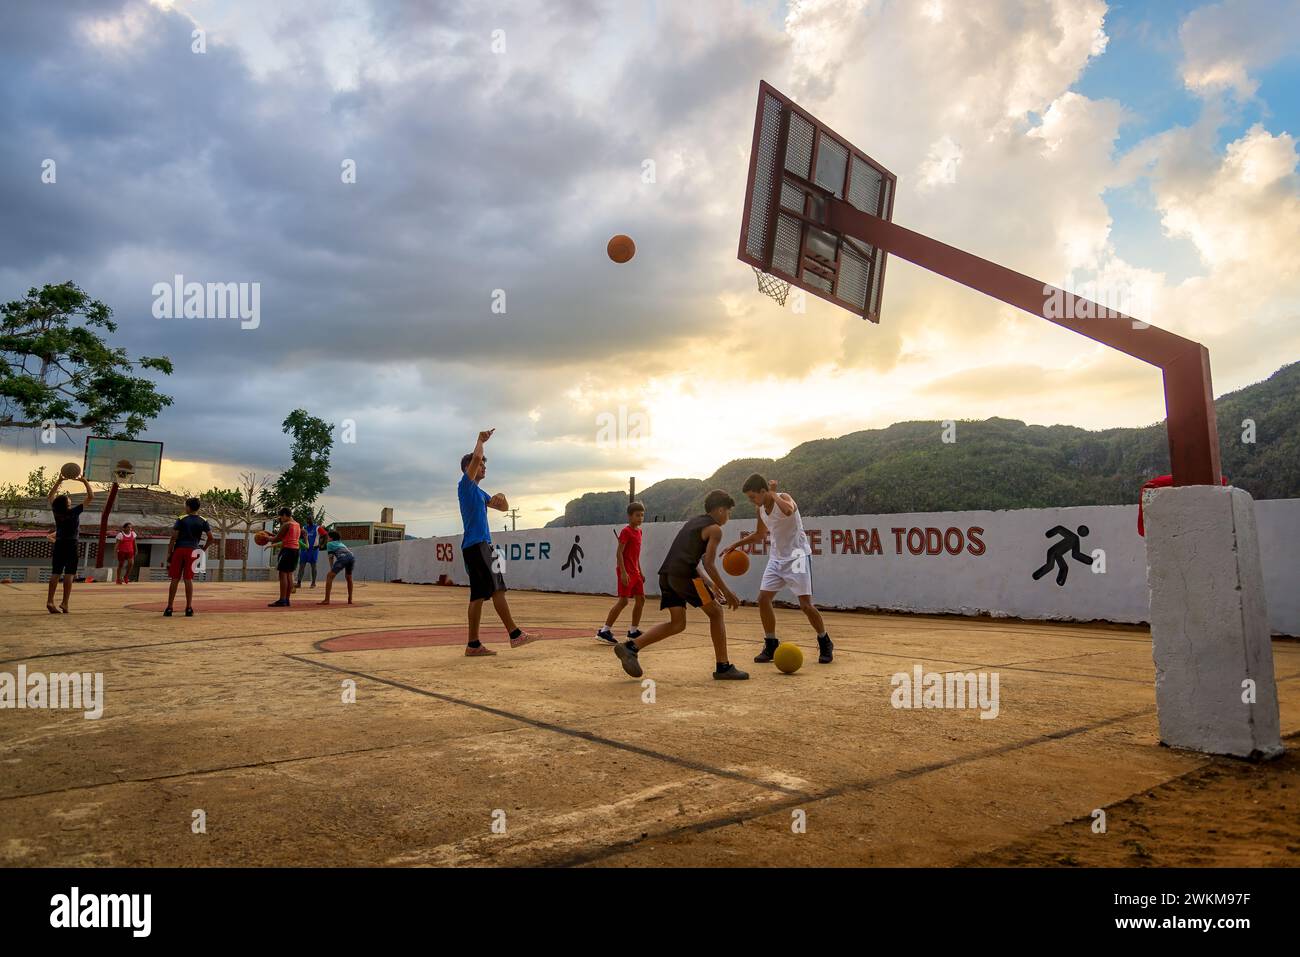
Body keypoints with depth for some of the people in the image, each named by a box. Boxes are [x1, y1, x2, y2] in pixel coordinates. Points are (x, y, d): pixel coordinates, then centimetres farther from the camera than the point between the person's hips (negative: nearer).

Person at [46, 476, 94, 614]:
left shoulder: (56, 511, 0)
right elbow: (91, 496, -9)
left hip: (58, 544, 5)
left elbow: (51, 495, 19)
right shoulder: (74, 511, -12)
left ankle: (50, 601, -2)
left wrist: (59, 481, 18)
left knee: (55, 573, 5)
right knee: (69, 574, -5)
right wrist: (84, 481, -4)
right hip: (71, 545, -5)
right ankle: (65, 603, -9)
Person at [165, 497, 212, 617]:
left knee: (175, 579, 4)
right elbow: (210, 538, 0)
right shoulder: (203, 521, 5)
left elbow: (174, 538, -3)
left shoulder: (181, 519, 1)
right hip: (192, 551, 1)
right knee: (188, 580, 2)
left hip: (179, 549, -1)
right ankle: (189, 608, 0)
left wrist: (169, 554, 1)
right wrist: (203, 549, 13)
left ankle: (169, 608, 6)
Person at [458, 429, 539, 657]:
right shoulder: (466, 485, -2)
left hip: (479, 546, 9)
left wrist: (501, 499, 7)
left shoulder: (479, 492, 24)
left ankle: (473, 644, 3)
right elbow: (476, 457, -16)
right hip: (477, 545, -9)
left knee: (478, 595, 4)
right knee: (497, 588, -12)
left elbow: (503, 508, 28)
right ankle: (515, 634, -14)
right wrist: (481, 439, 0)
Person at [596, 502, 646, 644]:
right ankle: (604, 631, -9)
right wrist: (623, 572, -24)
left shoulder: (638, 531, 14)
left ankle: (633, 631, 20)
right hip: (626, 571, -9)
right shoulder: (626, 532, -12)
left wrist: (640, 572, 21)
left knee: (641, 599, 9)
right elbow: (619, 553, -17)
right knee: (623, 600, -12)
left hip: (634, 571, 9)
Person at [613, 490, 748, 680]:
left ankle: (631, 647, 1)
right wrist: (726, 592, 0)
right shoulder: (715, 529, 3)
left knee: (677, 623, 12)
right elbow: (709, 564, -6)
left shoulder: (694, 522, 29)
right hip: (684, 574, -8)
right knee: (716, 613, 7)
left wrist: (711, 585, 33)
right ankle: (723, 667, 9)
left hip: (667, 574, 8)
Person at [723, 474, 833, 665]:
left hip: (797, 556, -7)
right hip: (777, 558, 7)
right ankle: (771, 645, 10)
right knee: (763, 598, -3)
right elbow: (760, 534, 21)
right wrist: (736, 544, 17)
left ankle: (825, 644, 12)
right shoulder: (759, 508, 3)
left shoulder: (784, 498, -19)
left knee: (805, 604, -9)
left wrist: (773, 493, -31)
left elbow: (788, 511, -46)